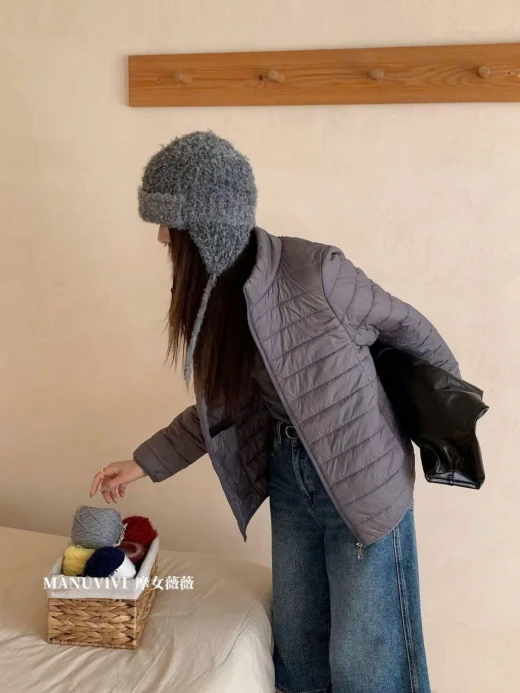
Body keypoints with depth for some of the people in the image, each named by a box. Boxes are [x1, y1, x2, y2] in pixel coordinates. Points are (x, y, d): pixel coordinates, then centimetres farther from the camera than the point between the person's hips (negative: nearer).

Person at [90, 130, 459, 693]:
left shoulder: (315, 271, -25)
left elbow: (405, 326, -7)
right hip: (290, 479, 6)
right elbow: (223, 406, 10)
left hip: (361, 481, -6)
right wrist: (144, 463, 10)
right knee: (296, 643, 19)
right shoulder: (214, 297, -2)